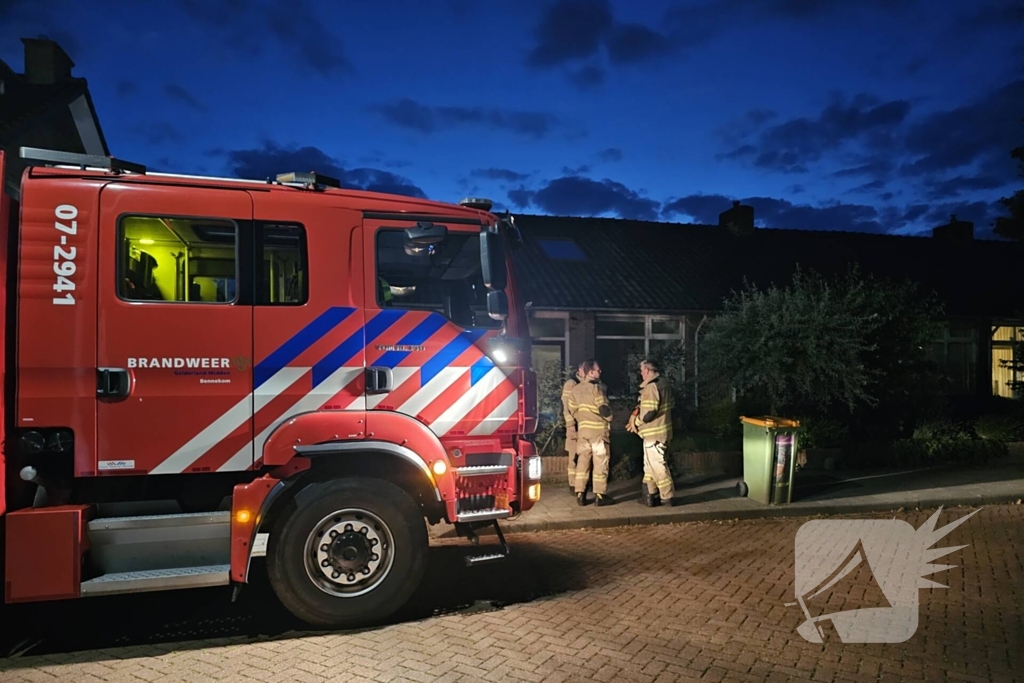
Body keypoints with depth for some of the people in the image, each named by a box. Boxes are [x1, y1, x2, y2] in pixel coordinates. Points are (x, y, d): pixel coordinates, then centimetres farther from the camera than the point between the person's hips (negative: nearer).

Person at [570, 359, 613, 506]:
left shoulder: (575, 389, 9)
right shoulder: (596, 387, -12)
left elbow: (573, 411, 12)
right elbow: (604, 409, -13)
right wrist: (609, 418, 5)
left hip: (582, 429, 6)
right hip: (598, 429, -6)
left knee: (582, 461, 9)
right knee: (600, 462, 0)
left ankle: (580, 494, 9)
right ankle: (600, 495, 2)